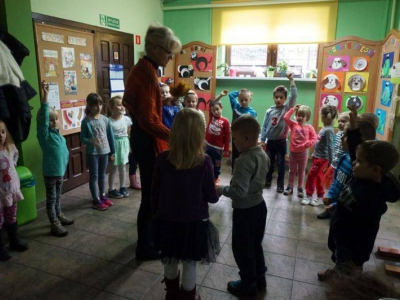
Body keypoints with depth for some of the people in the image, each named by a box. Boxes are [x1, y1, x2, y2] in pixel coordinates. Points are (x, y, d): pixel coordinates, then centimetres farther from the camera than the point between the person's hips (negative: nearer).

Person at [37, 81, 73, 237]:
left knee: (58, 196, 21)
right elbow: (43, 116, -26)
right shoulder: (44, 134, -14)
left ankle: (59, 215, 36)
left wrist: (64, 165, 12)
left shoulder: (58, 134, 6)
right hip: (50, 172, -7)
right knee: (51, 198, 3)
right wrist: (45, 95, -34)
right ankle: (54, 224, 11)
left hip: (60, 171, 7)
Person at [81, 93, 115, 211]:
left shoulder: (105, 119, -1)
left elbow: (110, 136, 5)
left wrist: (112, 151, 7)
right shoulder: (86, 121, -10)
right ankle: (96, 200, 15)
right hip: (92, 153, -4)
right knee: (94, 176, 6)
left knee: (102, 175, 17)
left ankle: (103, 196, 32)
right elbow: (82, 138, -8)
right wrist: (91, 141, -28)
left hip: (104, 152, 4)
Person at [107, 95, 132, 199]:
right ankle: (111, 190, 18)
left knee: (122, 167, 14)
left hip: (124, 144, 4)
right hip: (114, 145, -4)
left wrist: (130, 146, 9)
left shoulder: (126, 119, 0)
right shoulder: (109, 121, -13)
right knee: (113, 168, 5)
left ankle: (122, 187, 28)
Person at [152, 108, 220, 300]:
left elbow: (155, 192, -4)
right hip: (194, 222, -2)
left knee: (170, 261, 23)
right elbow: (211, 197, -11)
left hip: (168, 220, 3)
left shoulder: (163, 159, -13)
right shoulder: (204, 162, -19)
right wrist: (217, 192, 12)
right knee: (190, 263, 16)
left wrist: (157, 213, 13)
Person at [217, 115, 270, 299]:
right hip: (259, 205, 9)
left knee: (242, 248, 11)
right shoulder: (263, 154, -1)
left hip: (245, 210, -9)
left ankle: (248, 285, 29)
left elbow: (239, 192, -32)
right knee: (255, 244, 25)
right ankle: (259, 277, 41)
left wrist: (220, 189, -18)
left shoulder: (244, 160, -29)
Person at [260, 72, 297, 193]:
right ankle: (268, 180, 30)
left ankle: (280, 184, 16)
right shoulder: (269, 111, 0)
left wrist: (291, 80, -22)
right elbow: (264, 126, 2)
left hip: (281, 141, -2)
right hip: (270, 141, 2)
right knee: (269, 162, 14)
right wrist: (263, 140, 0)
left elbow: (294, 96, -18)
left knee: (281, 163, 6)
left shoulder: (287, 108, -4)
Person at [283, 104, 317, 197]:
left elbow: (314, 138, -7)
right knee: (292, 171, 13)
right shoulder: (293, 125, 0)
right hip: (293, 152, 1)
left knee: (301, 171, 12)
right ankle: (290, 187, 24)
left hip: (303, 153, -1)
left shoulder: (309, 127, -4)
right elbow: (285, 117, -10)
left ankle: (300, 188, 23)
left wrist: (306, 144, -22)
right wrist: (293, 109, -5)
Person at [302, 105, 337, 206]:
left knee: (311, 176, -2)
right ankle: (320, 197, 26)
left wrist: (330, 162, -19)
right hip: (317, 157, 9)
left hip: (322, 158, -9)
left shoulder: (328, 130, -20)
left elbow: (330, 147, -20)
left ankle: (309, 196, 12)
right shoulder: (324, 128, 6)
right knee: (318, 177, 15)